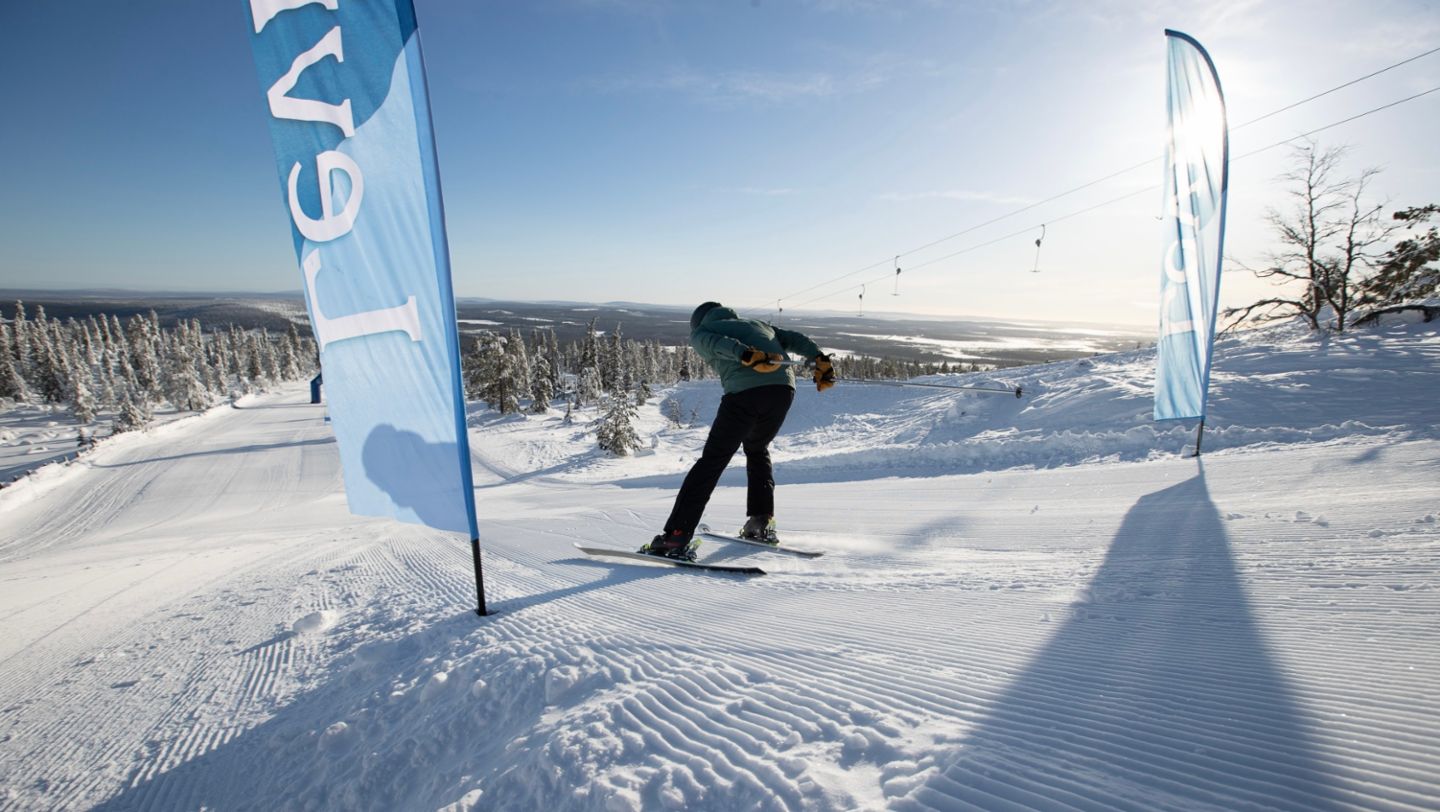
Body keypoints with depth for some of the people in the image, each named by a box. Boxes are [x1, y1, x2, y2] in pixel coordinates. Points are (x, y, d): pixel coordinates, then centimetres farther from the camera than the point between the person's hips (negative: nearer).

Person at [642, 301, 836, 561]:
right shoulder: (757, 323, 37)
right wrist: (820, 360, 18)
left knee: (712, 460, 0)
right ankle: (762, 522, 23)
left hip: (744, 392, -5)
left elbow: (720, 344, -2)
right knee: (757, 450, 27)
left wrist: (748, 356, -18)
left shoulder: (699, 332, 21)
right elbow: (794, 339, 25)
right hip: (784, 388, 5)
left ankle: (677, 536, -5)